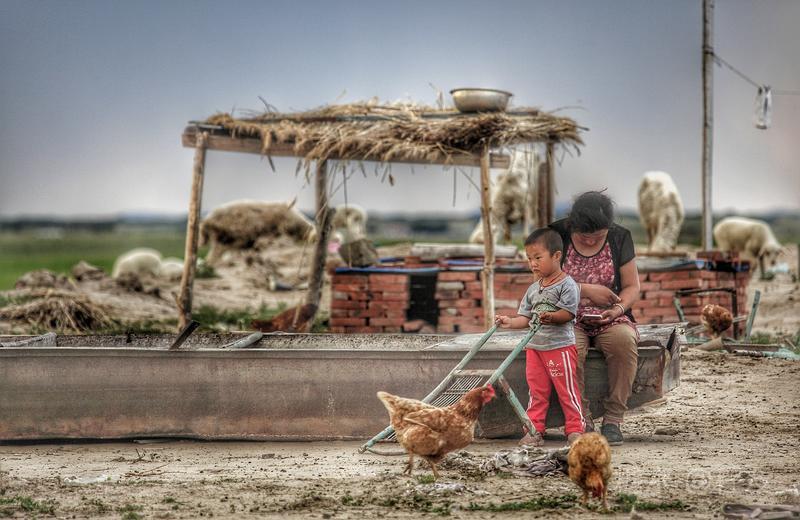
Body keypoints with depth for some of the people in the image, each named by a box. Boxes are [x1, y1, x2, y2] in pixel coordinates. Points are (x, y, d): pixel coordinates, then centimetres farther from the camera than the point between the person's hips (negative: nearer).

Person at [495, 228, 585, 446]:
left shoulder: (567, 285, -8)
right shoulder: (533, 289, 13)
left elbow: (567, 313, -16)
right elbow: (525, 317, 12)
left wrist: (551, 316, -32)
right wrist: (510, 322, -5)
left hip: (560, 346, -6)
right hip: (534, 346, 6)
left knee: (567, 390, -2)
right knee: (537, 391, 8)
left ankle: (575, 429, 4)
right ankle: (535, 430, 13)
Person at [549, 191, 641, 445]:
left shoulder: (620, 238, 3)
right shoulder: (556, 235, -3)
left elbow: (632, 286, 5)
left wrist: (618, 309, -16)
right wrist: (587, 290, -16)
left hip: (609, 319, 1)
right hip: (569, 319, -1)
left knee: (624, 340, -34)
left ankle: (613, 419, -23)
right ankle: (582, 420, -23)